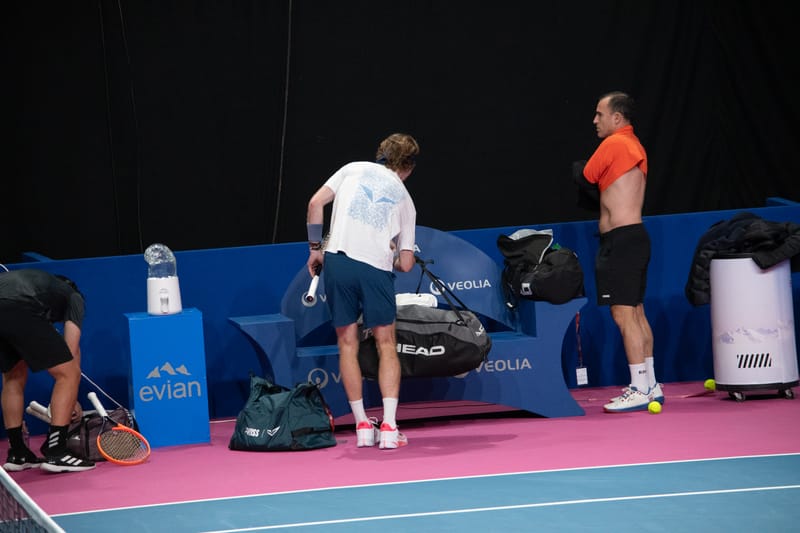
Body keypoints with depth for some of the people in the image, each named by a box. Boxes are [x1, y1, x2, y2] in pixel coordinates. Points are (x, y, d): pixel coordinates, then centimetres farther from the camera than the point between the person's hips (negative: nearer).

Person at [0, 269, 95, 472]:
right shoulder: (74, 297, 28)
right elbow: (72, 350, 16)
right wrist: (72, 400, 22)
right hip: (18, 310, -6)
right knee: (68, 373, 5)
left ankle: (16, 452, 26)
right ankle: (55, 452, -1)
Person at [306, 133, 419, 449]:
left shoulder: (354, 169, 15)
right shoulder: (405, 199, 16)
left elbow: (316, 202, 3)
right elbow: (406, 264, 13)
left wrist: (315, 248, 11)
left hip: (338, 259, 0)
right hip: (377, 267, 0)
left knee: (348, 343, 11)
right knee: (386, 344, 10)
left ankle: (362, 427, 13)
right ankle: (388, 427, 0)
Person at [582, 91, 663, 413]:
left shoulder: (614, 143, -11)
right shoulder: (635, 146, 17)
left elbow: (585, 179, -3)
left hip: (620, 239, -10)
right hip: (634, 236, 10)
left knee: (624, 314, -10)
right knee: (636, 313, 14)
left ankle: (640, 390, -12)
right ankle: (650, 385, 18)